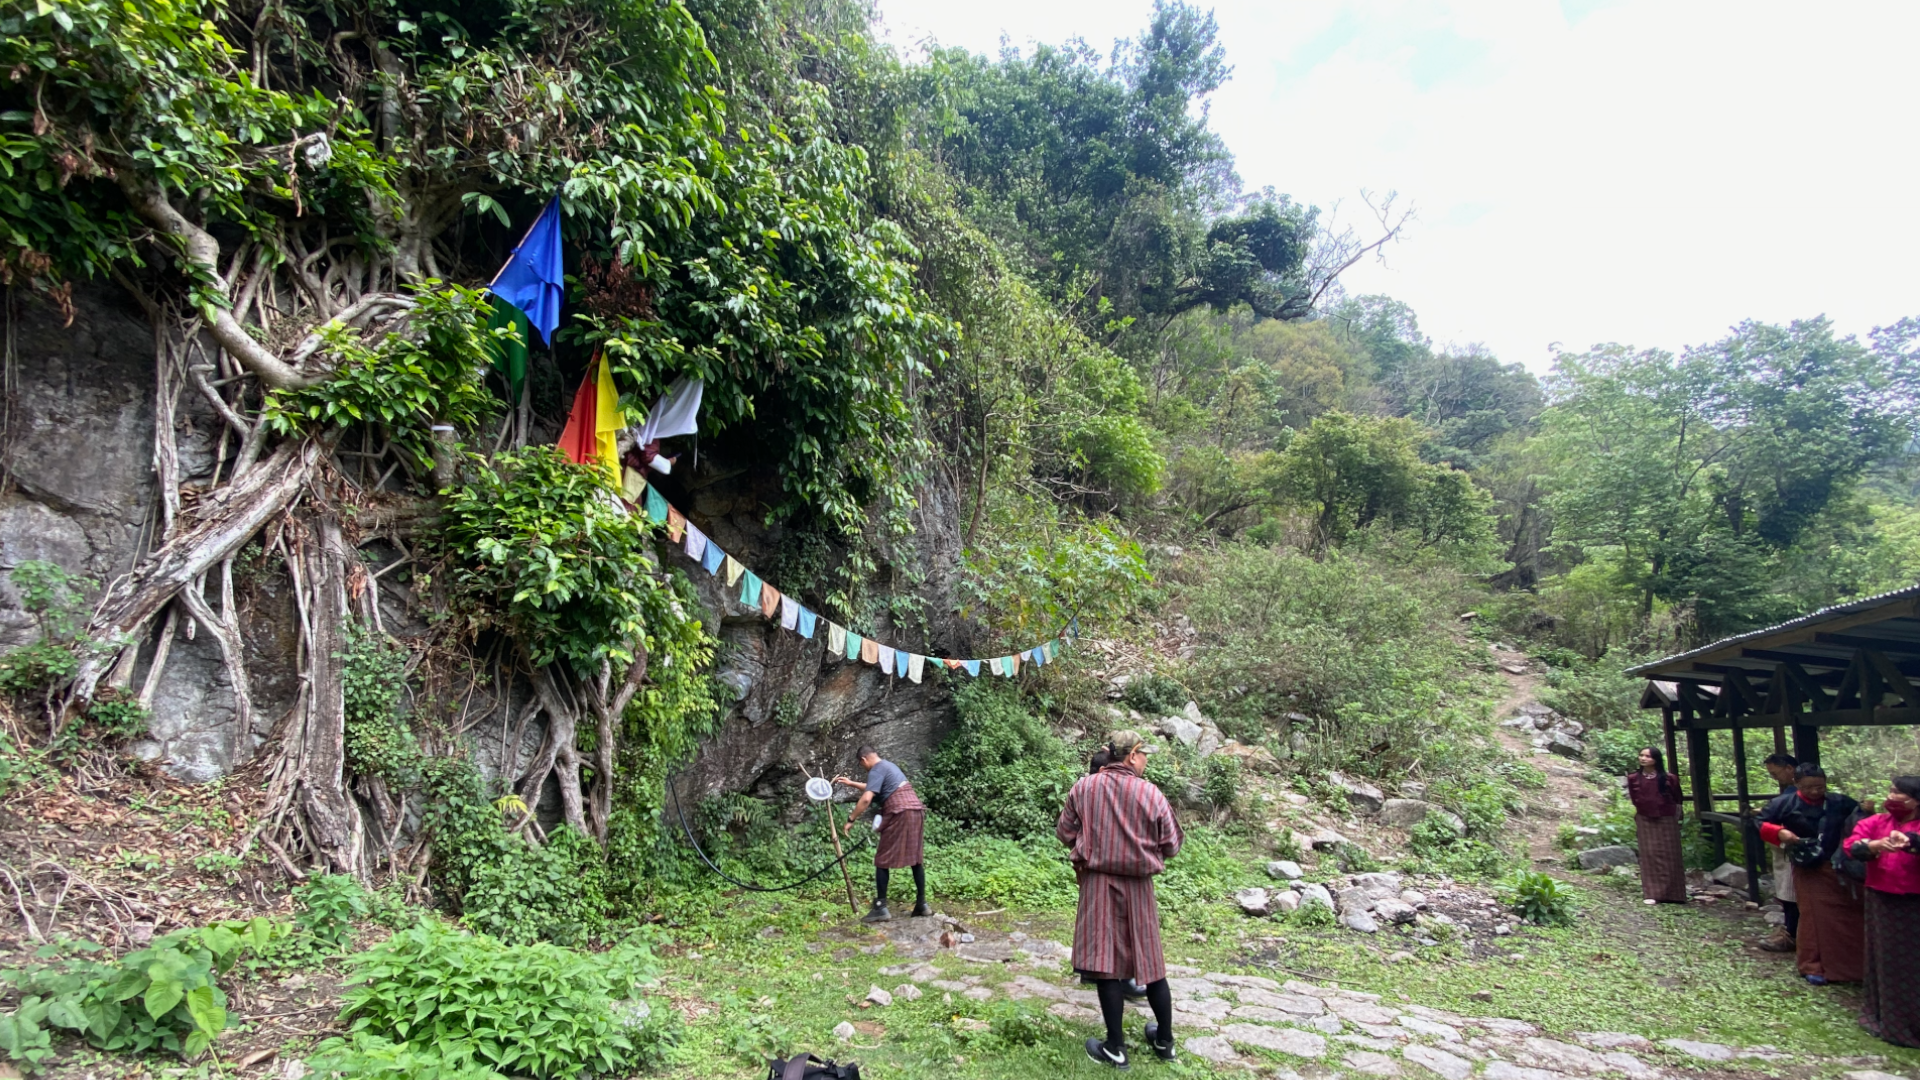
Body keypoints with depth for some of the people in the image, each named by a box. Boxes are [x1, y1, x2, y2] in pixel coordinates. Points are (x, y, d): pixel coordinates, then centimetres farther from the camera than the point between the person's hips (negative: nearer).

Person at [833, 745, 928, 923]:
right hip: (916, 811, 9)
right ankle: (922, 904, 13)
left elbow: (866, 798, -18)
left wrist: (851, 819, -10)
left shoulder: (876, 770, -5)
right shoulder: (888, 765, 23)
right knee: (916, 859, 12)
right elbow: (874, 789, 40)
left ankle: (881, 908, -2)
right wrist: (851, 783, 43)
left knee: (882, 861, -1)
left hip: (900, 814, -9)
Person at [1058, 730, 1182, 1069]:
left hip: (1097, 883, 0)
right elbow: (1172, 847, -3)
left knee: (1106, 963, 4)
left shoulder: (1083, 787, -6)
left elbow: (1065, 834, 1)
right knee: (1150, 962, 15)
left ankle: (1115, 1048, 9)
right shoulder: (1152, 794, -9)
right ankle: (1165, 1041, 29)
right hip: (1138, 886, 1)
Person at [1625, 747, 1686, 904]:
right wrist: (1636, 821, 8)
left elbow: (1676, 801, 4)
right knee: (1650, 855, 0)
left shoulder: (1669, 778, -6)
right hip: (1645, 822, 1)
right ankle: (1653, 894, 2)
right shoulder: (1634, 779, -1)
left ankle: (1672, 894, 15)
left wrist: (1675, 819, 6)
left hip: (1666, 821, -1)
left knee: (1669, 855, 5)